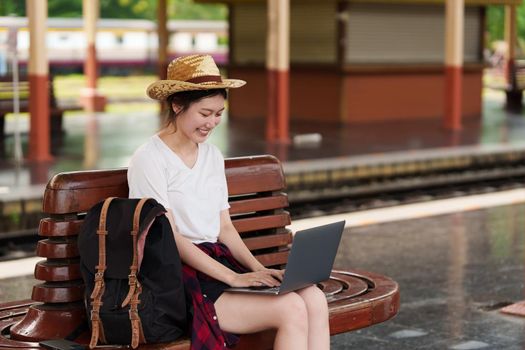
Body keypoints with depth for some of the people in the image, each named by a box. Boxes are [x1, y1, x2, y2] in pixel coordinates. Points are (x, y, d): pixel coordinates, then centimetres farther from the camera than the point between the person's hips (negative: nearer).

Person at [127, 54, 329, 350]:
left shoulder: (213, 156, 14)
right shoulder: (150, 160, -9)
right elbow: (170, 239, -13)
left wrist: (258, 269, -1)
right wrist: (233, 277, -19)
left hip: (217, 260, 7)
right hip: (177, 276, -7)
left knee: (314, 298, -17)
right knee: (291, 309, -24)